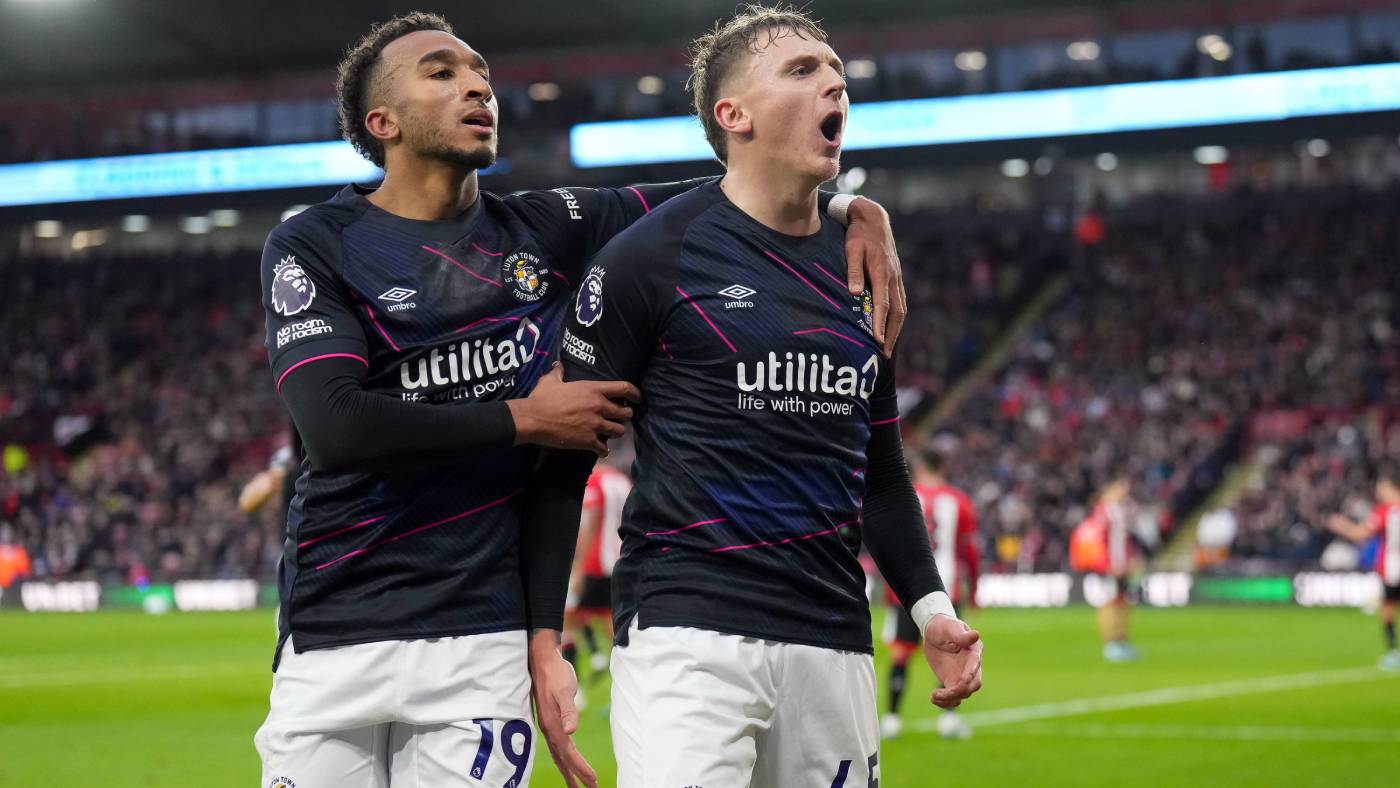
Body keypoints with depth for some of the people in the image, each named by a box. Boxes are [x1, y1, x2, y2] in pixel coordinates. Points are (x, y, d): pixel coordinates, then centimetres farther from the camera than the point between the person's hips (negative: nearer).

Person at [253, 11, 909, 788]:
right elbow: (336, 426, -14)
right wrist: (524, 419, -8)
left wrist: (856, 211, -1)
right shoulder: (313, 247, 0)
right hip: (335, 636, -2)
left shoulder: (546, 231, 11)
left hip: (483, 642, 3)